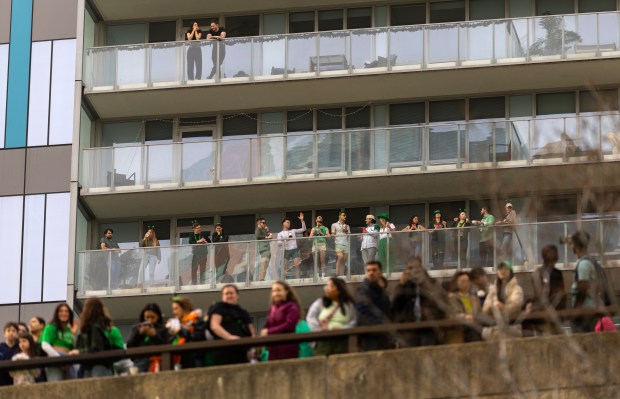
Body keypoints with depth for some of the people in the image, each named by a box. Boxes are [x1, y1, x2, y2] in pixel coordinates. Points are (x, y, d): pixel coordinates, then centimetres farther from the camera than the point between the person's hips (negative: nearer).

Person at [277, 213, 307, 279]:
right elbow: (279, 243, -1)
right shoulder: (280, 234, 9)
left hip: (294, 250, 1)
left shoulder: (293, 231, 15)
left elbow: (303, 229, 12)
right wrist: (285, 240, -15)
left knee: (297, 266, -8)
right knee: (285, 267, -2)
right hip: (286, 251, -1)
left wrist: (302, 220, 3)